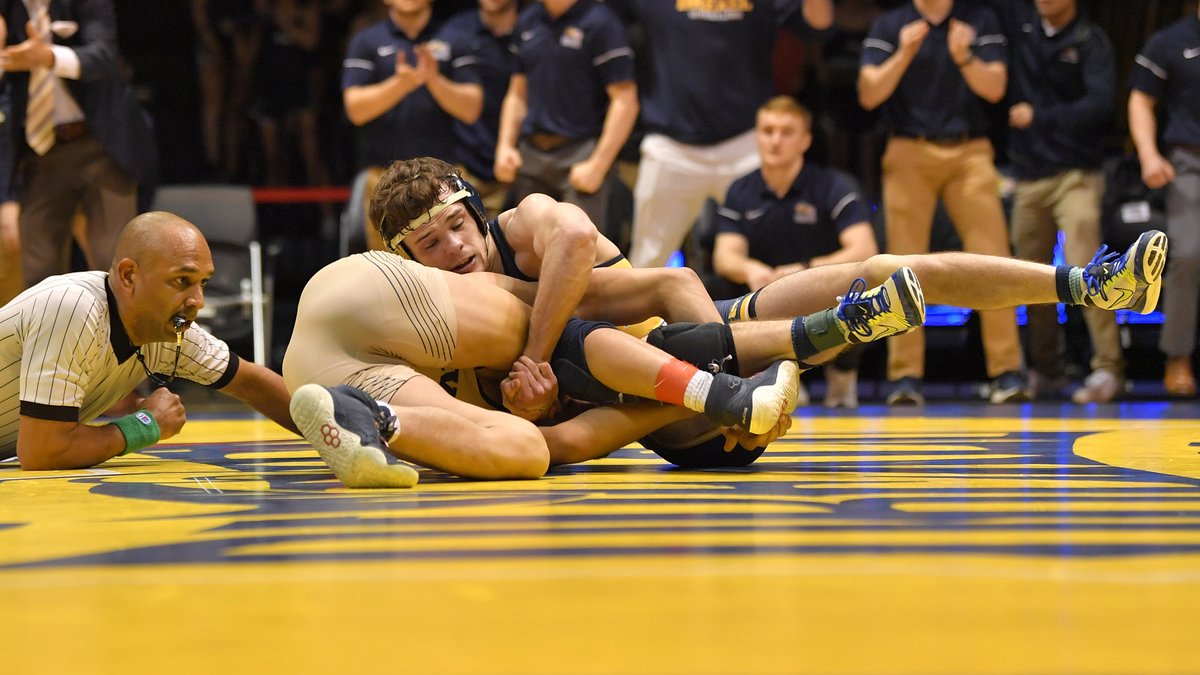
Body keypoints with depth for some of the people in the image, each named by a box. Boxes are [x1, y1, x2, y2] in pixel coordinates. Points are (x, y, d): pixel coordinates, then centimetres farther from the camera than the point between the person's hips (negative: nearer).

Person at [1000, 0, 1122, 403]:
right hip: (1028, 174, 4)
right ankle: (1045, 369, 20)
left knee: (1082, 269, -16)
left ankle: (1108, 369, -15)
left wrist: (1039, 117, -14)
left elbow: (1101, 105, -14)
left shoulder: (1090, 41, -3)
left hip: (1075, 175, -4)